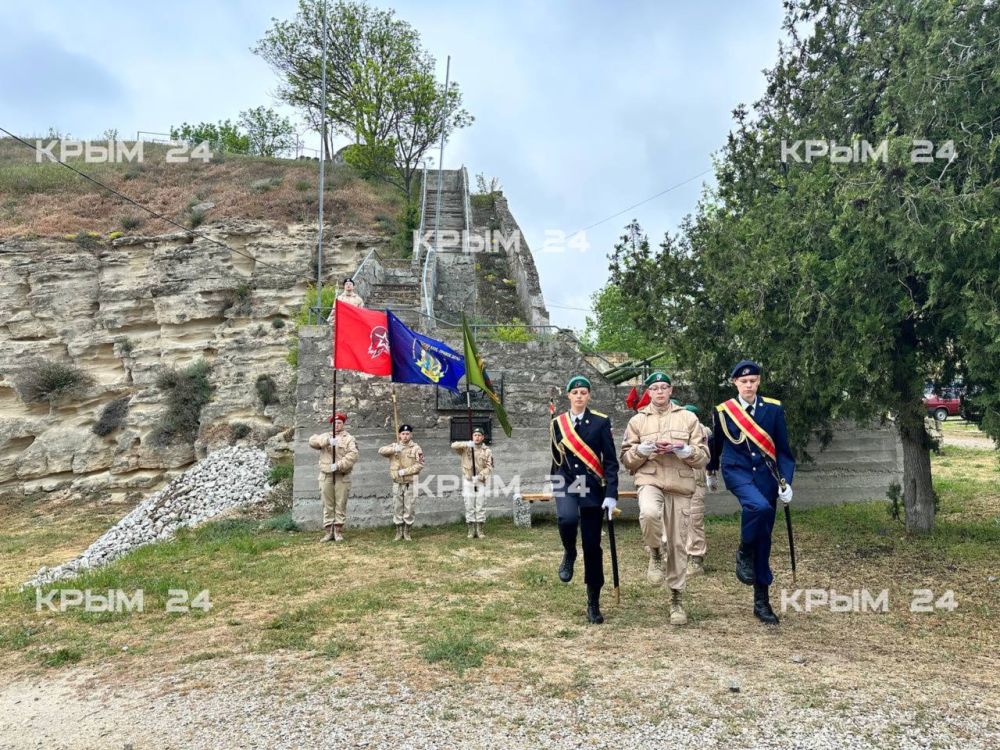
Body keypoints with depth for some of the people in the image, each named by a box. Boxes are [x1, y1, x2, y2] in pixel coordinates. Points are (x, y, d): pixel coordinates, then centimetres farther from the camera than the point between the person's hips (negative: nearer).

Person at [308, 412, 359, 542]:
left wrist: (338, 465, -23)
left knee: (341, 505, 1)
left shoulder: (349, 439, 3)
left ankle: (339, 532, 8)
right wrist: (327, 441, -21)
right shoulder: (326, 436, 14)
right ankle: (328, 532, 11)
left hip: (342, 477, -3)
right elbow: (312, 441, -5)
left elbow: (352, 455, -12)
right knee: (328, 505, 6)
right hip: (326, 476, 3)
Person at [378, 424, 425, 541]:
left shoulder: (416, 448, -3)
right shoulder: (394, 446, 5)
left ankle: (407, 532, 14)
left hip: (410, 484, -2)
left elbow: (419, 465, -10)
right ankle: (399, 532, 18)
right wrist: (394, 449, -26)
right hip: (397, 483, 2)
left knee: (409, 508, 2)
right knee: (397, 508, 7)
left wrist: (405, 471, -17)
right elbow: (381, 451, -11)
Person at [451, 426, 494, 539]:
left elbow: (489, 467, -5)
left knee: (481, 505, 1)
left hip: (480, 481, 0)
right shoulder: (466, 448, 1)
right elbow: (454, 445, -16)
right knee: (469, 506, 2)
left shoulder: (487, 450, 2)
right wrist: (467, 444, -30)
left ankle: (480, 530, 9)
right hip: (467, 481, 0)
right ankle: (471, 530, 9)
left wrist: (480, 476, -21)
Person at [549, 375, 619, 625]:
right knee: (567, 518, -33)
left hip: (593, 488, 0)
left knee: (593, 546, 3)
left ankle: (594, 603, 19)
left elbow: (610, 460, -4)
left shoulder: (601, 422, -1)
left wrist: (611, 494, -12)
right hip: (566, 484, 1)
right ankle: (569, 553, 2)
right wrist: (553, 487, 19)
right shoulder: (557, 423, 6)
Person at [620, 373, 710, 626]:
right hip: (650, 481, -1)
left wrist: (681, 449, -11)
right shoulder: (637, 420, 11)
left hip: (680, 485, 1)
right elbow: (627, 459, 10)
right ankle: (656, 553, -4)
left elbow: (703, 457, 8)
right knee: (649, 514, -35)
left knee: (678, 543, 4)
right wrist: (644, 448, -9)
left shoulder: (688, 418, 10)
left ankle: (677, 598, 19)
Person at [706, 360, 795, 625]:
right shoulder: (722, 411, -2)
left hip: (765, 475, 2)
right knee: (759, 507, -34)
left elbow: (783, 448, 1)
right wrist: (711, 472, 25)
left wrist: (786, 482, -8)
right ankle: (744, 554, -6)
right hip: (737, 471, -2)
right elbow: (715, 443, 14)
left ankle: (762, 601, 17)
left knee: (764, 538, 6)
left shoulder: (774, 409, 0)